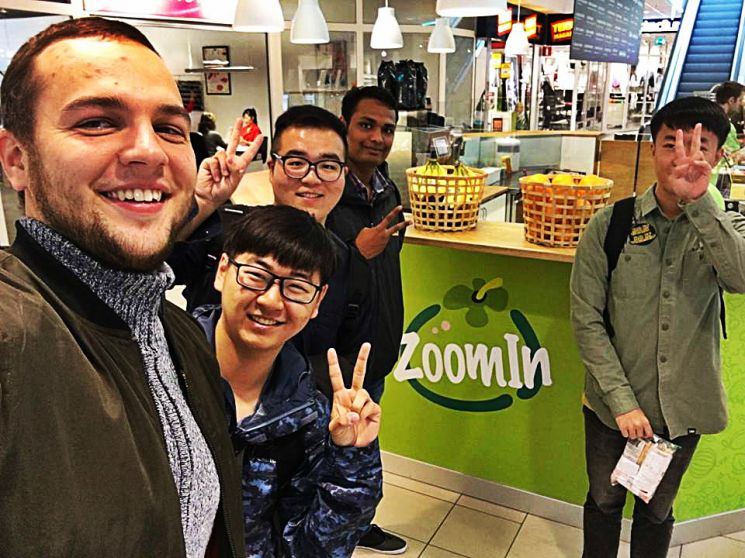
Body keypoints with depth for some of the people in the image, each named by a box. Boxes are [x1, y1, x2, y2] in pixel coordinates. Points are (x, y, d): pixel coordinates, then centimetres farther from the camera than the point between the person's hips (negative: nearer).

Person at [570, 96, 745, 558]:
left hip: (684, 410, 1)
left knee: (657, 510, 22)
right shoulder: (609, 225, -10)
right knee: (604, 502, 20)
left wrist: (697, 200, -34)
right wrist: (623, 402, -14)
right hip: (612, 406, -1)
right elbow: (586, 320, -11)